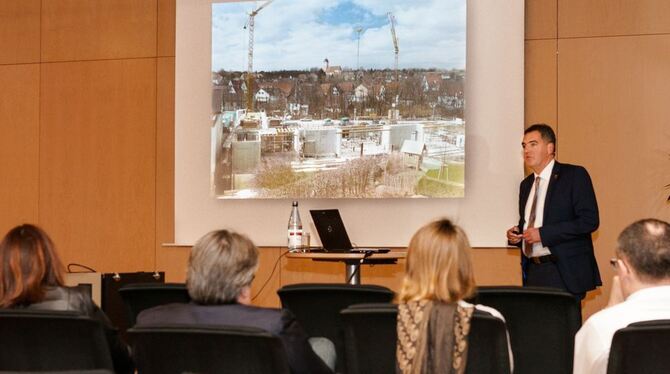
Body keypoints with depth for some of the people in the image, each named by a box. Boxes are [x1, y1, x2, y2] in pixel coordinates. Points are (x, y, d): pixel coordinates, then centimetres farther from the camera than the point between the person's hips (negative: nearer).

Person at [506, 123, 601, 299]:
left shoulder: (574, 175, -4)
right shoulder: (526, 184, 18)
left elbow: (589, 220, -13)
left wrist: (543, 233, -17)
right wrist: (516, 234, 3)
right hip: (533, 271, 6)